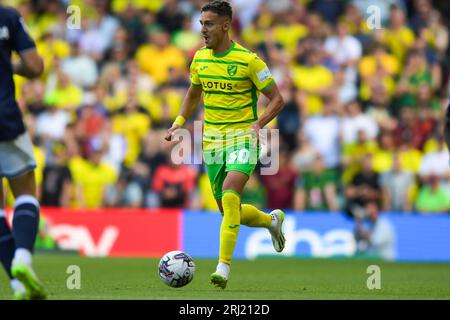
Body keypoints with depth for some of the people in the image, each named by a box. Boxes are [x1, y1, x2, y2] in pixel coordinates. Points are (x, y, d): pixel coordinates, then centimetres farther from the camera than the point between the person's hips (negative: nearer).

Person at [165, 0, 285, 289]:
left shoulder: (248, 60, -11)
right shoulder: (200, 59, 5)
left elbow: (277, 99, -6)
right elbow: (193, 94, 23)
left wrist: (258, 124, -21)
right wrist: (179, 122, 8)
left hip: (242, 138, -6)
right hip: (212, 141, 6)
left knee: (230, 195, -26)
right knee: (229, 211, 10)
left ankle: (224, 266, -25)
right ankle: (272, 220, 40)